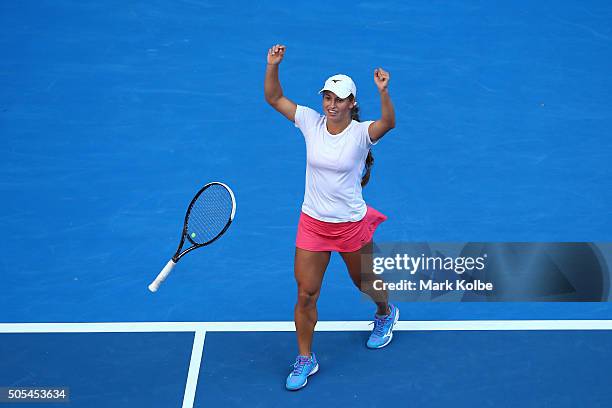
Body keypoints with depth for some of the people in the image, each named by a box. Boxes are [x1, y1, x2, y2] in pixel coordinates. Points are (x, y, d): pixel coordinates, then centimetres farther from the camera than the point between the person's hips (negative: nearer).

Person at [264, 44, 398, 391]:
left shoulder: (361, 132, -16)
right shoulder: (312, 122, -6)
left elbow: (388, 123, -37)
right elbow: (274, 98, -5)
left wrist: (383, 91, -54)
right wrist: (273, 65, -21)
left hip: (352, 225, -2)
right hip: (312, 223, 2)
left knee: (366, 282, 21)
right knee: (305, 295, 3)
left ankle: (386, 313, 57)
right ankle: (305, 360, 22)